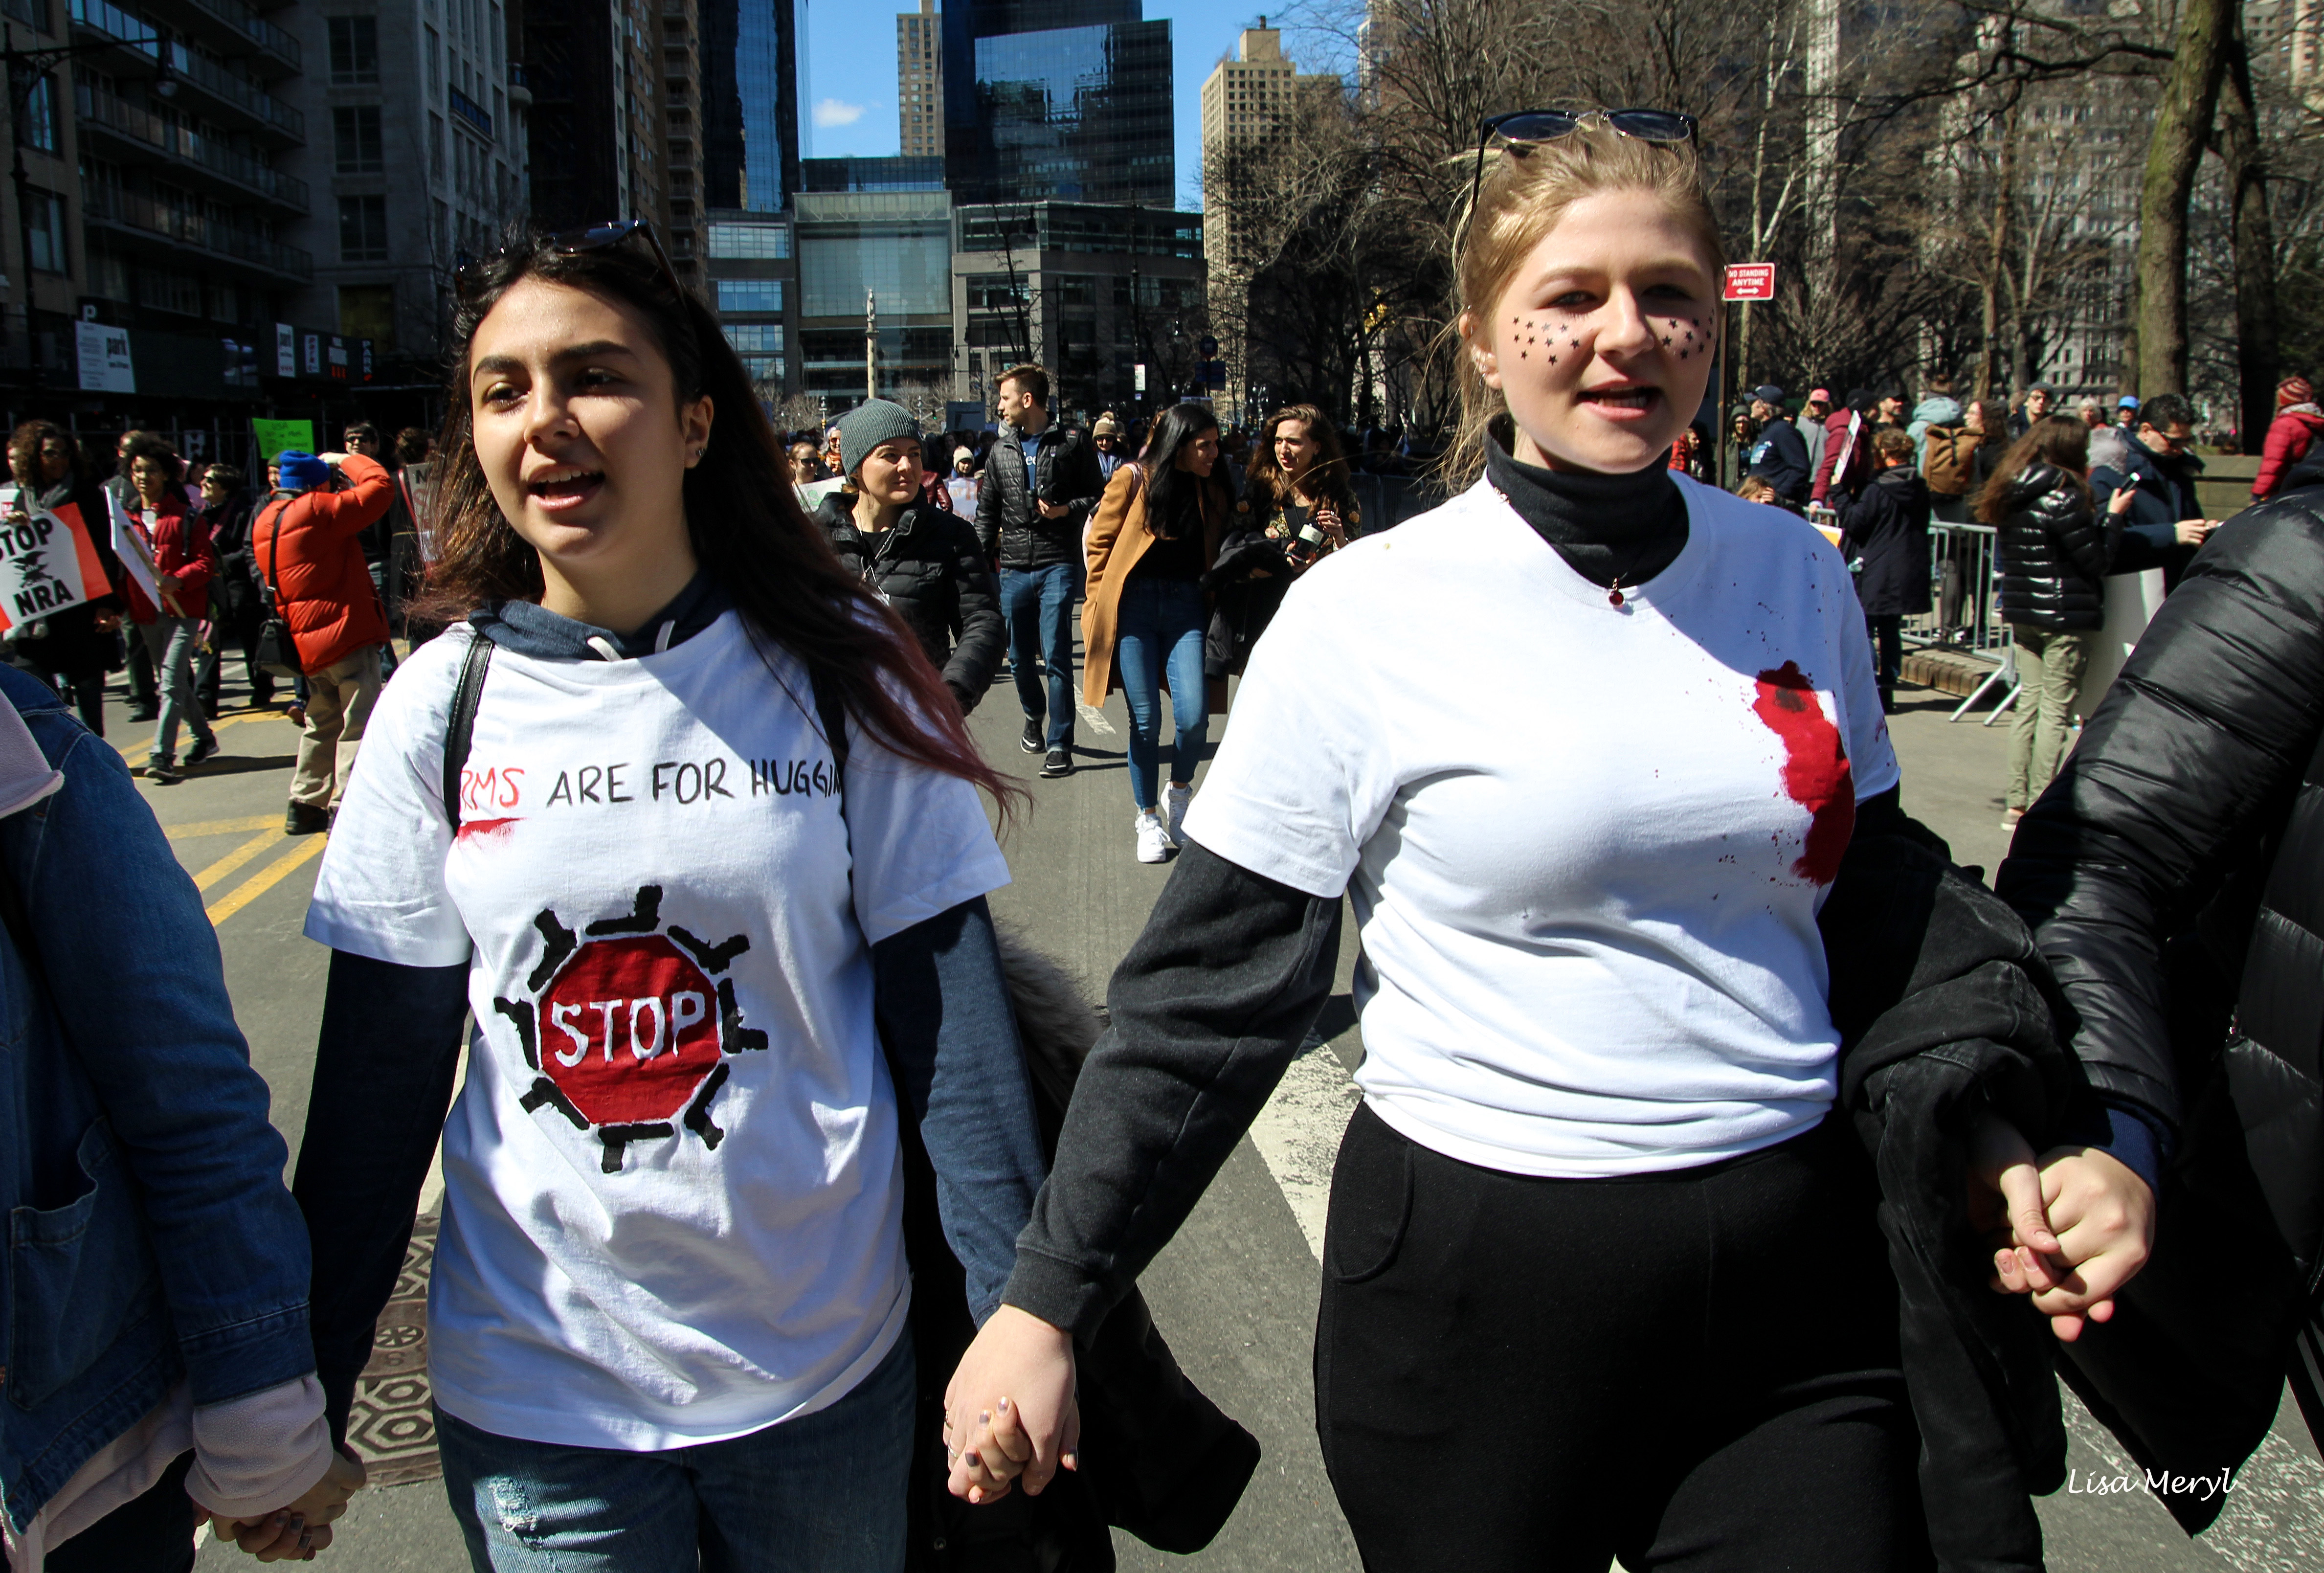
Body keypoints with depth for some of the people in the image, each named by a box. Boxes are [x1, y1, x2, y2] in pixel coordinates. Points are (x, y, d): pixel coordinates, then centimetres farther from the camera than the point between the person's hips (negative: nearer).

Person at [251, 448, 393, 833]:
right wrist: (346, 461, 5)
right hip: (348, 633, -9)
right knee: (358, 725, -6)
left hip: (309, 642, 9)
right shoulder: (316, 511, -12)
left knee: (322, 724, 20)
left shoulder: (264, 522, 12)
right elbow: (380, 486, -12)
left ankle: (305, 805, 25)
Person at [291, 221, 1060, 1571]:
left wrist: (1022, 1313, -10)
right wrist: (307, 1383, 4)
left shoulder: (838, 672, -8)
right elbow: (380, 1068, 1)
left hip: (823, 1368, 0)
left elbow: (950, 1009, -7)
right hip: (531, 1394, 1)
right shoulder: (443, 701, -4)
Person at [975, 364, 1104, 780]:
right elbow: (987, 512, 17)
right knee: (1020, 657, 10)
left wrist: (1068, 509, -13)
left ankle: (1059, 744, -7)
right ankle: (1034, 718, 37)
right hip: (1013, 568, 4)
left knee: (1056, 656, -11)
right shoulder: (1001, 451, 13)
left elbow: (1097, 496, 6)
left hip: (1058, 563, -4)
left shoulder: (1073, 445, 1)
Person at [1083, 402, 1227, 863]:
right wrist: (1101, 604, 4)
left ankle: (1179, 792, 18)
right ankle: (1148, 819, 15)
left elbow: (1216, 554, 18)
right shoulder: (1133, 480, -1)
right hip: (1134, 604, -2)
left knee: (1194, 716, -12)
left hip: (1186, 605, 3)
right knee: (1145, 721, -2)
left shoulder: (1212, 491, 10)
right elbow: (1099, 542, 5)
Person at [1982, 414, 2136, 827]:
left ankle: (2016, 803, 13)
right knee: (2056, 711, -1)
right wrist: (2113, 515, 0)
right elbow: (2098, 562, -12)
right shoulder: (2063, 496, -15)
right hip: (2067, 616, -7)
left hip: (2022, 612, 7)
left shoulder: (2011, 495, 6)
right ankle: (2040, 807, 1)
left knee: (2029, 702, 12)